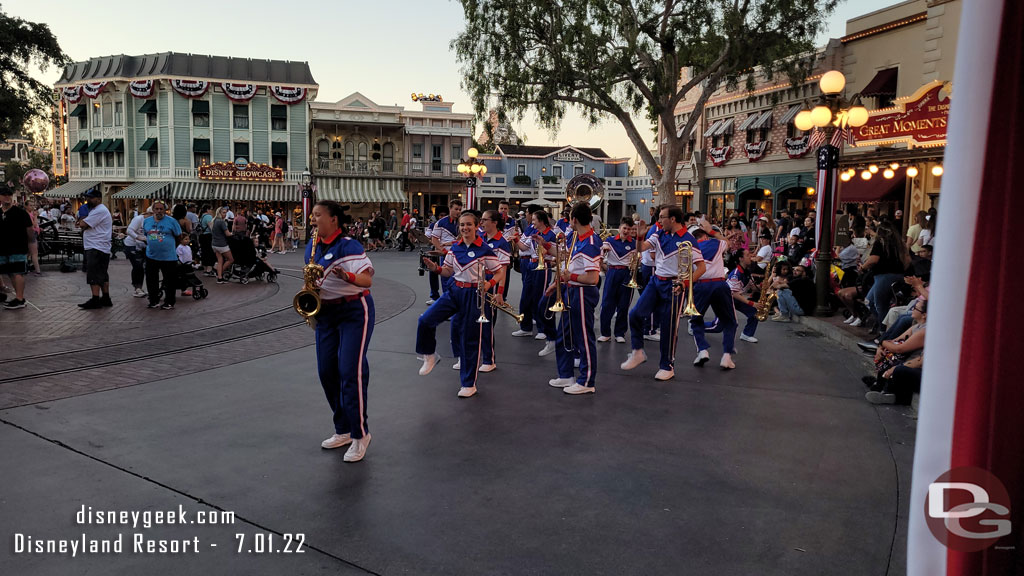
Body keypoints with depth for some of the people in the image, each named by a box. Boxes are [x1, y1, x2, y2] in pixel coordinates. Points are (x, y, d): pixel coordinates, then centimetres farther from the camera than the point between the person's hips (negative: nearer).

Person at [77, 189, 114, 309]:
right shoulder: (95, 210, 22)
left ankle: (95, 300, -10)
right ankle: (106, 299, 18)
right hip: (101, 249, 11)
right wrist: (83, 221, 1)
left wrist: (82, 219, 2)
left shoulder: (100, 211, -14)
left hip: (96, 249, -11)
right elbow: (84, 225, 21)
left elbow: (82, 225, -18)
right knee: (102, 275, 13)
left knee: (93, 275, -10)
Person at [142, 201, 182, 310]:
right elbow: (145, 235, 20)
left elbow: (178, 236, 2)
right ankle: (154, 301, 23)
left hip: (168, 257, -4)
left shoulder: (172, 221, -6)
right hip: (151, 256, 4)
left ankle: (169, 303, 13)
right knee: (151, 280, 10)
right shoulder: (146, 221, 7)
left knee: (169, 281, 2)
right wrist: (150, 245, 12)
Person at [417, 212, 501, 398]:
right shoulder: (455, 248, 5)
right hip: (454, 291, 4)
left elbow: (499, 273, -4)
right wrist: (435, 268, -8)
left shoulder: (485, 250, -9)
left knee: (470, 339, 3)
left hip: (473, 295, -4)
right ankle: (430, 355, 10)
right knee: (425, 320, -15)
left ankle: (469, 384, 16)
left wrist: (489, 284, -24)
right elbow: (448, 271, 12)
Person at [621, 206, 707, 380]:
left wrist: (686, 283, -20)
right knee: (636, 314, -6)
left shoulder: (688, 240, -12)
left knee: (669, 326, 1)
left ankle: (667, 366, 14)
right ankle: (637, 352, 11)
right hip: (656, 281, 6)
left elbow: (701, 267, -12)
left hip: (673, 286, -5)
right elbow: (641, 248, 1)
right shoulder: (660, 234, 6)